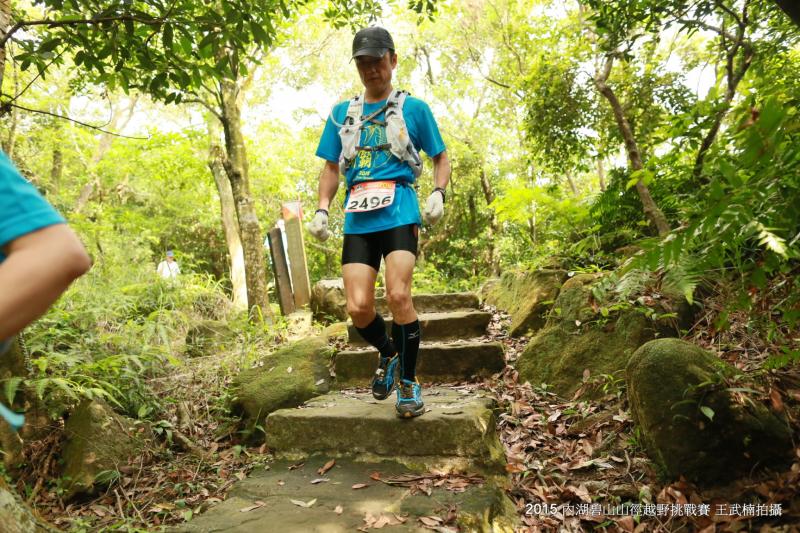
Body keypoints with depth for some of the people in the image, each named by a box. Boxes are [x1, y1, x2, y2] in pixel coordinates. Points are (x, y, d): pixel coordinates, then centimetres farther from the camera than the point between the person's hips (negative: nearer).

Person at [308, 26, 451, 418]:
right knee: (358, 307, -8)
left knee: (398, 295, -18)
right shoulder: (342, 114, 18)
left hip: (399, 212, -3)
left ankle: (408, 381, 3)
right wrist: (321, 210, 6)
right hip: (357, 218, 3)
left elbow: (441, 157, 15)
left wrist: (438, 194, -4)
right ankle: (388, 354, 24)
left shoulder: (413, 108, 10)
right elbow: (331, 167, 20)